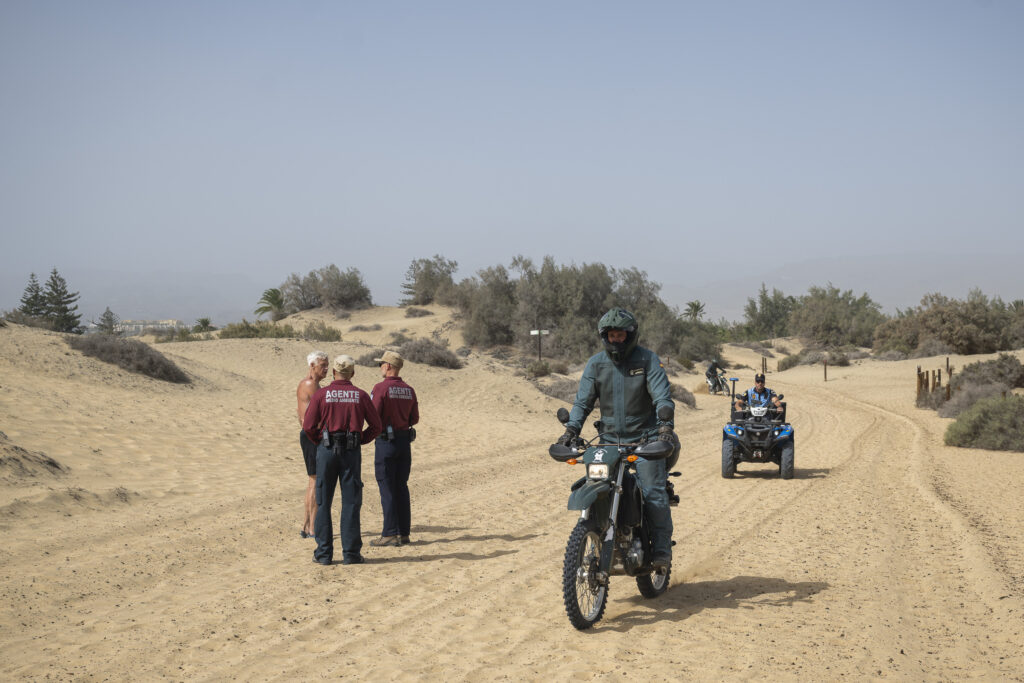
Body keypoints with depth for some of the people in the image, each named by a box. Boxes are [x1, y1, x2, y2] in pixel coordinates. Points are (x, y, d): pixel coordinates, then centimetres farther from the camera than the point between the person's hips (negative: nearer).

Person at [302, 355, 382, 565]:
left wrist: (319, 441, 10)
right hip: (352, 452, 1)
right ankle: (351, 552, 2)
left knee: (323, 502, 6)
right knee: (351, 502, 4)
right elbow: (376, 425, 3)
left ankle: (324, 552, 6)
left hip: (327, 449, -1)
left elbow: (308, 425, -6)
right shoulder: (360, 396, 2)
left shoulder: (322, 394, -2)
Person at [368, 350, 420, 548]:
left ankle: (390, 534, -4)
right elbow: (414, 418, 11)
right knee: (402, 487, 11)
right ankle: (403, 533, 12)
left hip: (386, 441, -6)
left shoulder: (380, 388, -13)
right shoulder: (409, 390, 6)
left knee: (387, 488, -3)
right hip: (405, 440, 6)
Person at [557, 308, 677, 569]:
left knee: (654, 494, -10)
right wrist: (571, 429, -11)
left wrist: (665, 425, -27)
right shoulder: (596, 363, 5)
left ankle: (662, 550, -3)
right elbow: (583, 400, 4)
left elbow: (662, 396, -11)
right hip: (610, 439, 3)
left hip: (645, 438, -3)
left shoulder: (647, 359, -3)